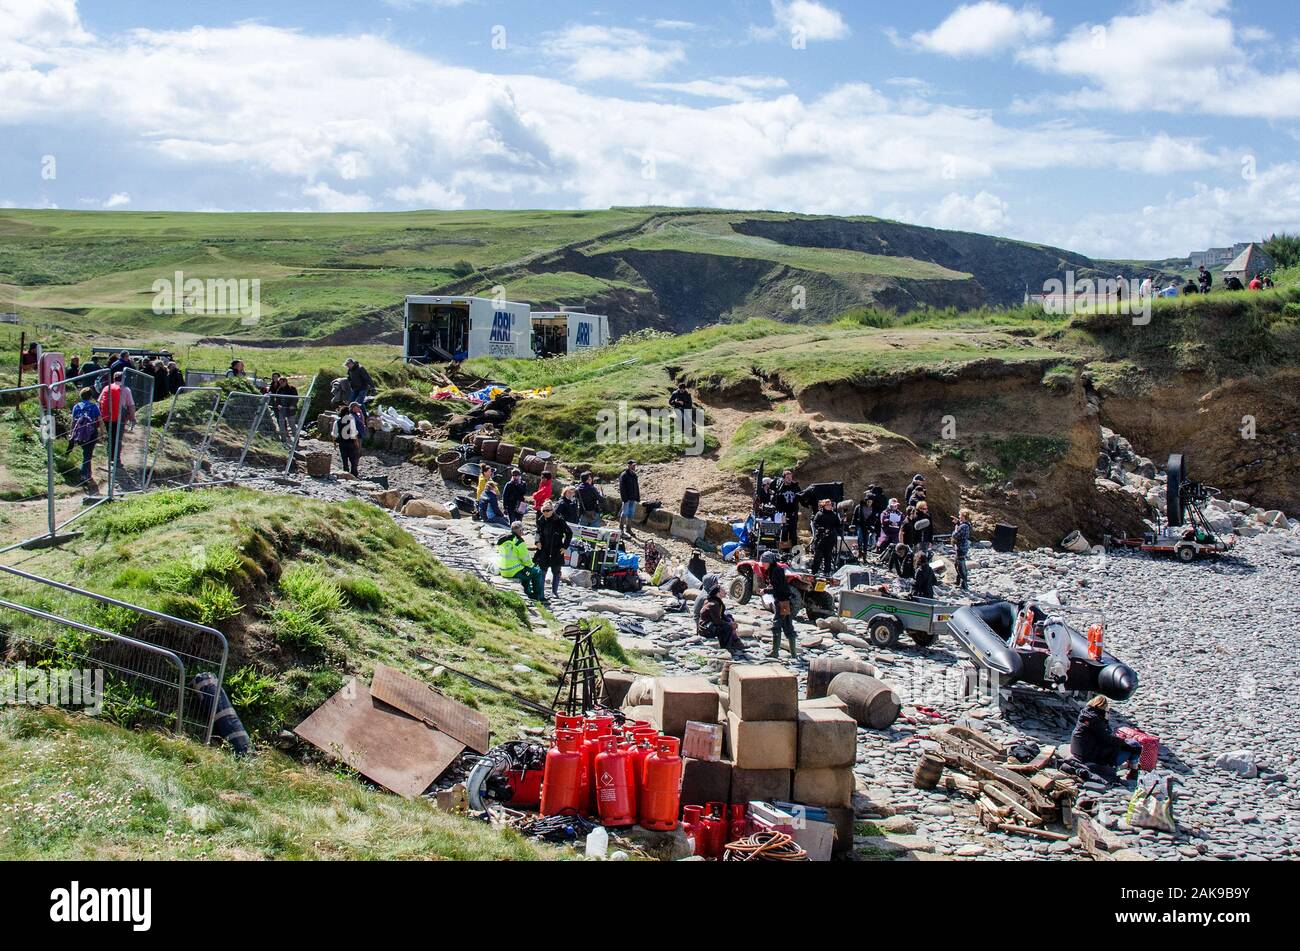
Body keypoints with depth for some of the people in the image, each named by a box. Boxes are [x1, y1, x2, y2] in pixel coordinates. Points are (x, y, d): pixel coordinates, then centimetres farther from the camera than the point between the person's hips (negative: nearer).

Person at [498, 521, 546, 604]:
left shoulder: (502, 539, 10)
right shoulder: (518, 541, -16)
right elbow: (526, 559, -13)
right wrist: (531, 565, 10)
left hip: (503, 572, 8)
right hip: (515, 572, -8)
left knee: (525, 569, 33)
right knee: (537, 572, 7)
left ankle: (529, 592, 36)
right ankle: (540, 598, 10)